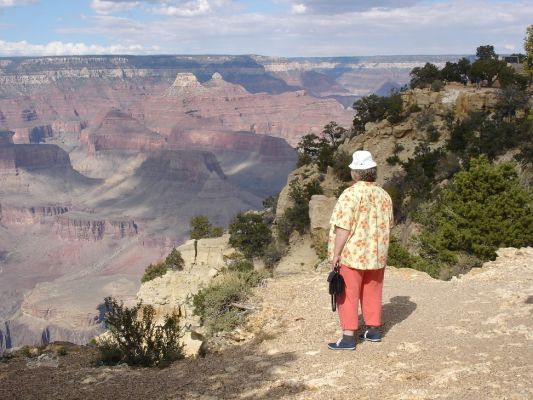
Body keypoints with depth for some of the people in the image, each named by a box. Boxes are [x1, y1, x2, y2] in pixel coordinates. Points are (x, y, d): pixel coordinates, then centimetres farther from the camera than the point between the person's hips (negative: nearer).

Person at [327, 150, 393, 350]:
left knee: (348, 295, -1)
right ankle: (373, 330, 25)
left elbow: (343, 227, -19)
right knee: (372, 293, 16)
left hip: (352, 254, -6)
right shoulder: (384, 196, 5)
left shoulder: (351, 194, -15)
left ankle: (348, 337, -3)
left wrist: (336, 254, -14)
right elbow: (387, 226, 14)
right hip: (376, 255, 7)